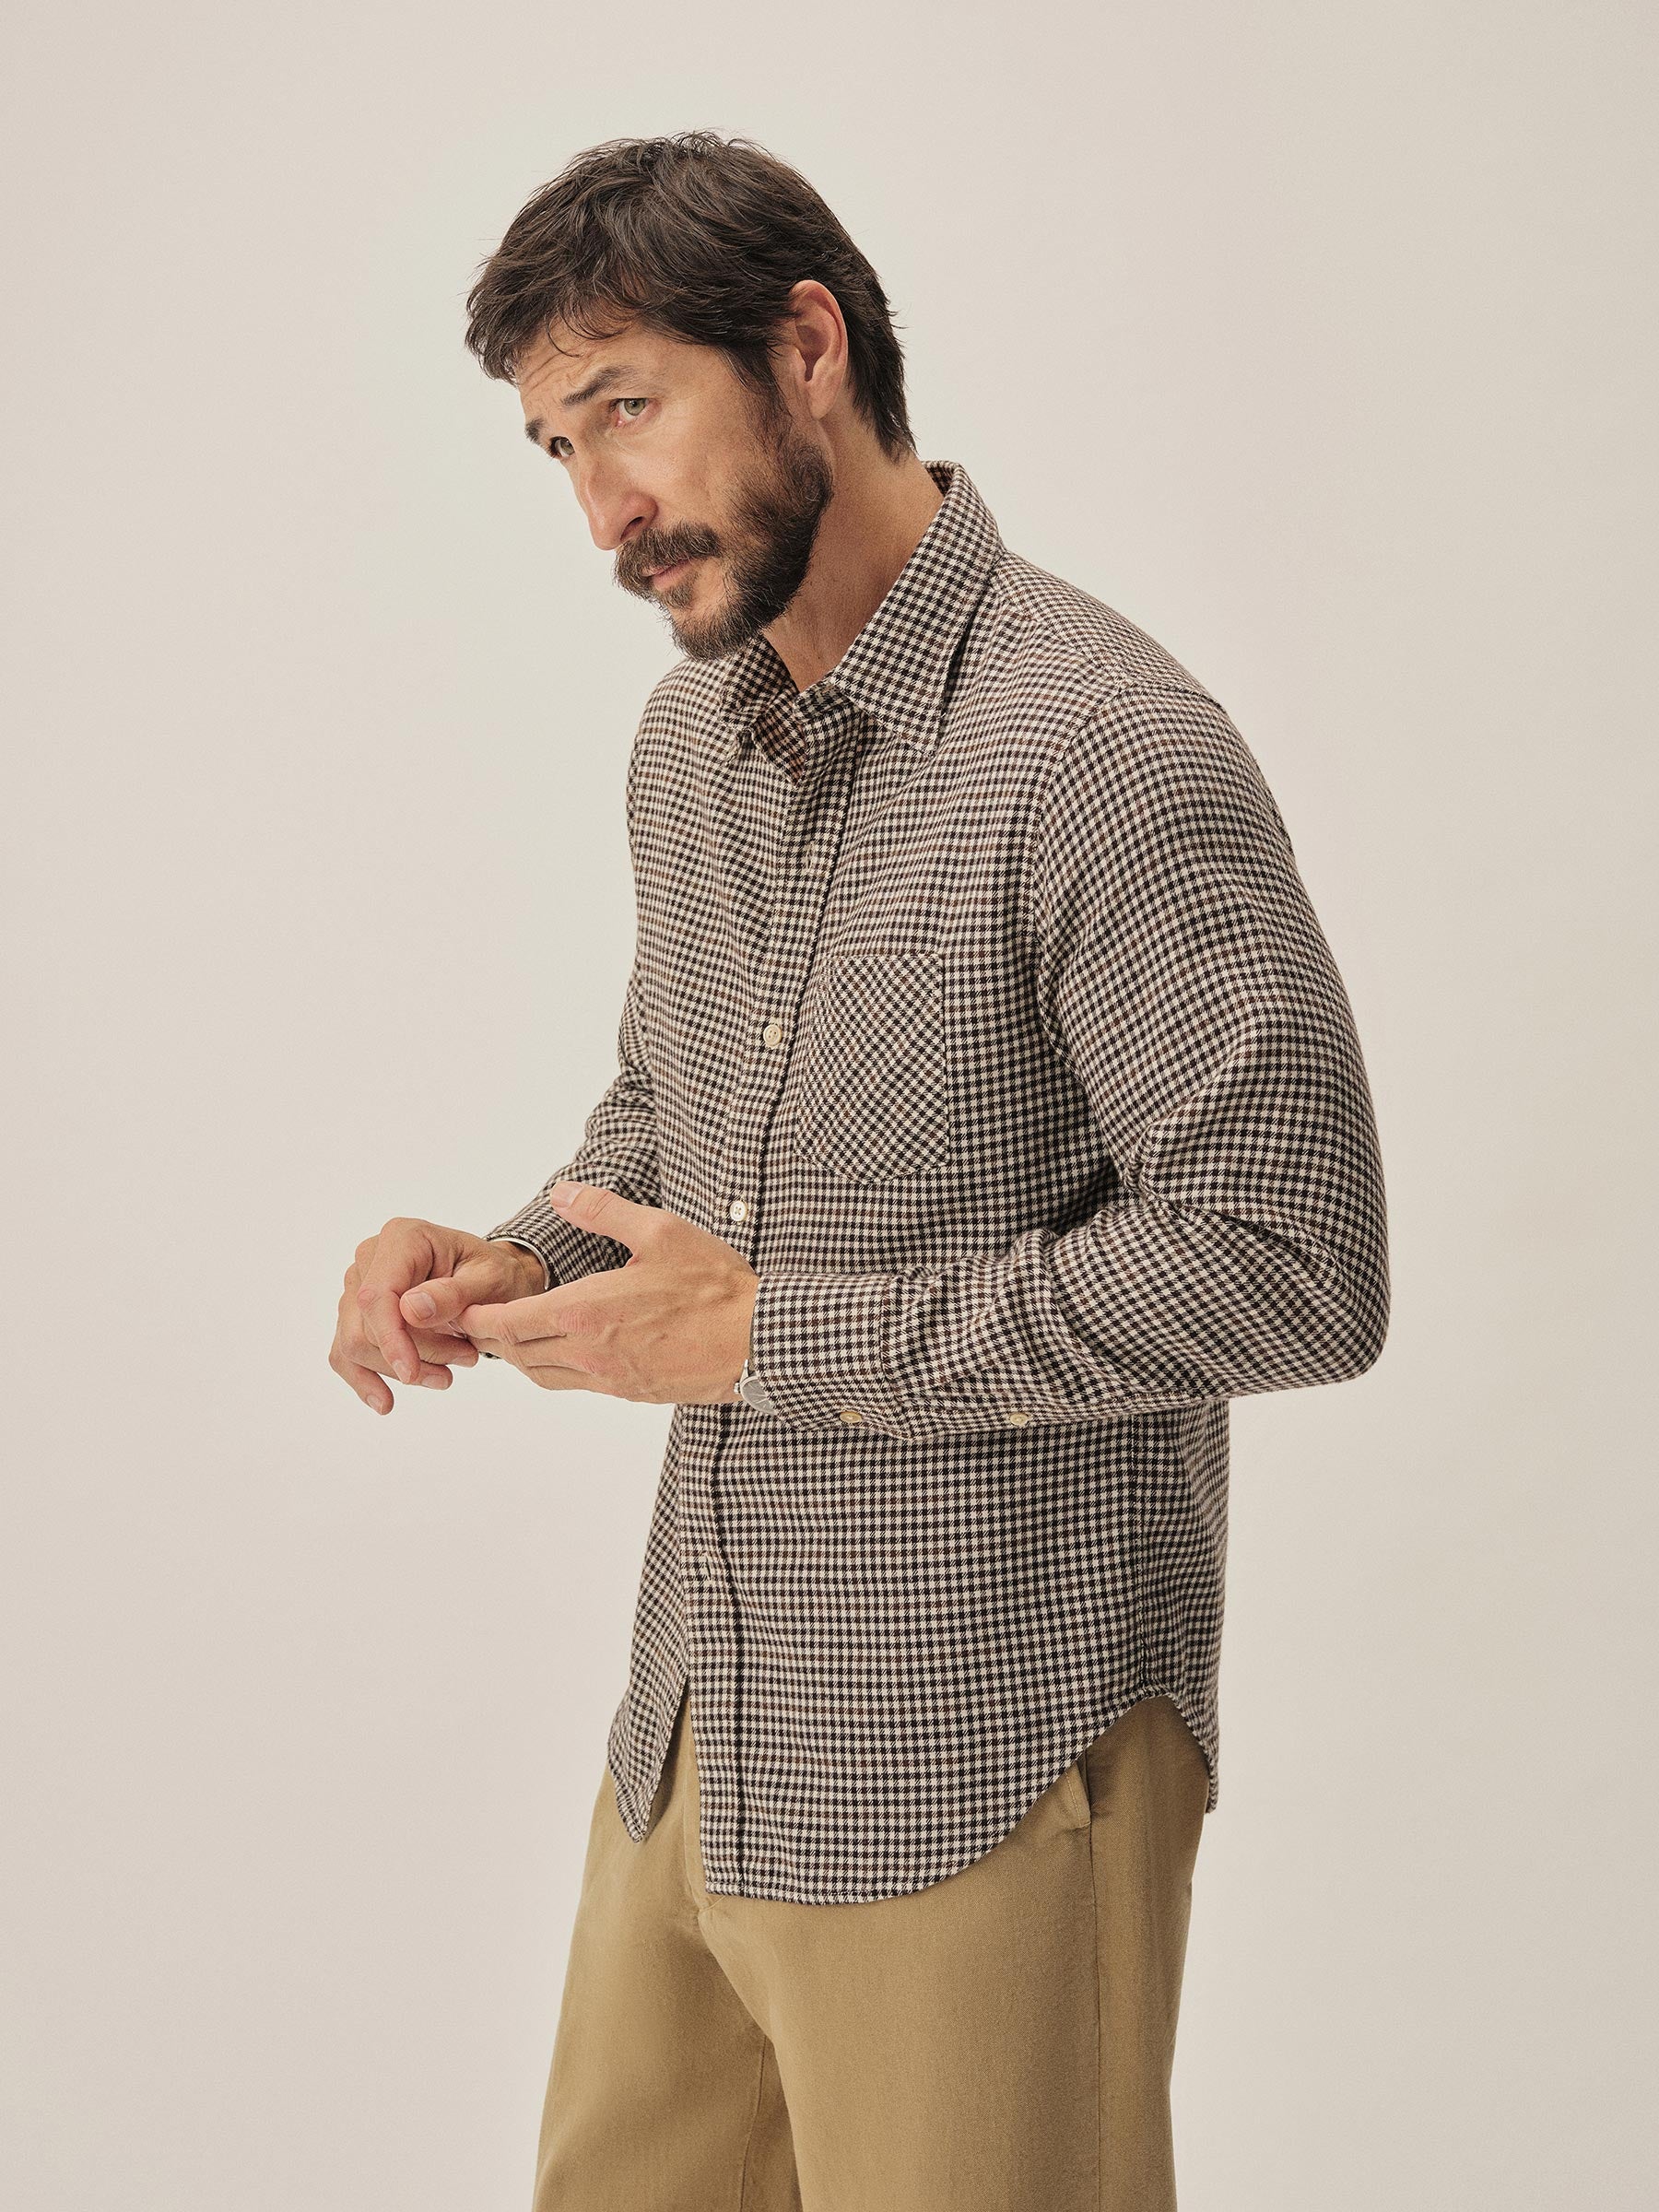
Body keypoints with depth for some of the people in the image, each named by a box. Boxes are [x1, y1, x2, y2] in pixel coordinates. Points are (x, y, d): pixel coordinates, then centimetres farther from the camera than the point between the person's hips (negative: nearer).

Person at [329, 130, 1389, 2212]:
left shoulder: (1103, 749, -19)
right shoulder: (688, 742, 9)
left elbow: (1294, 1267, -22)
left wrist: (778, 1332, -20)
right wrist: (509, 1270, 1)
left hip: (979, 1764, -8)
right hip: (700, 1728, 8)